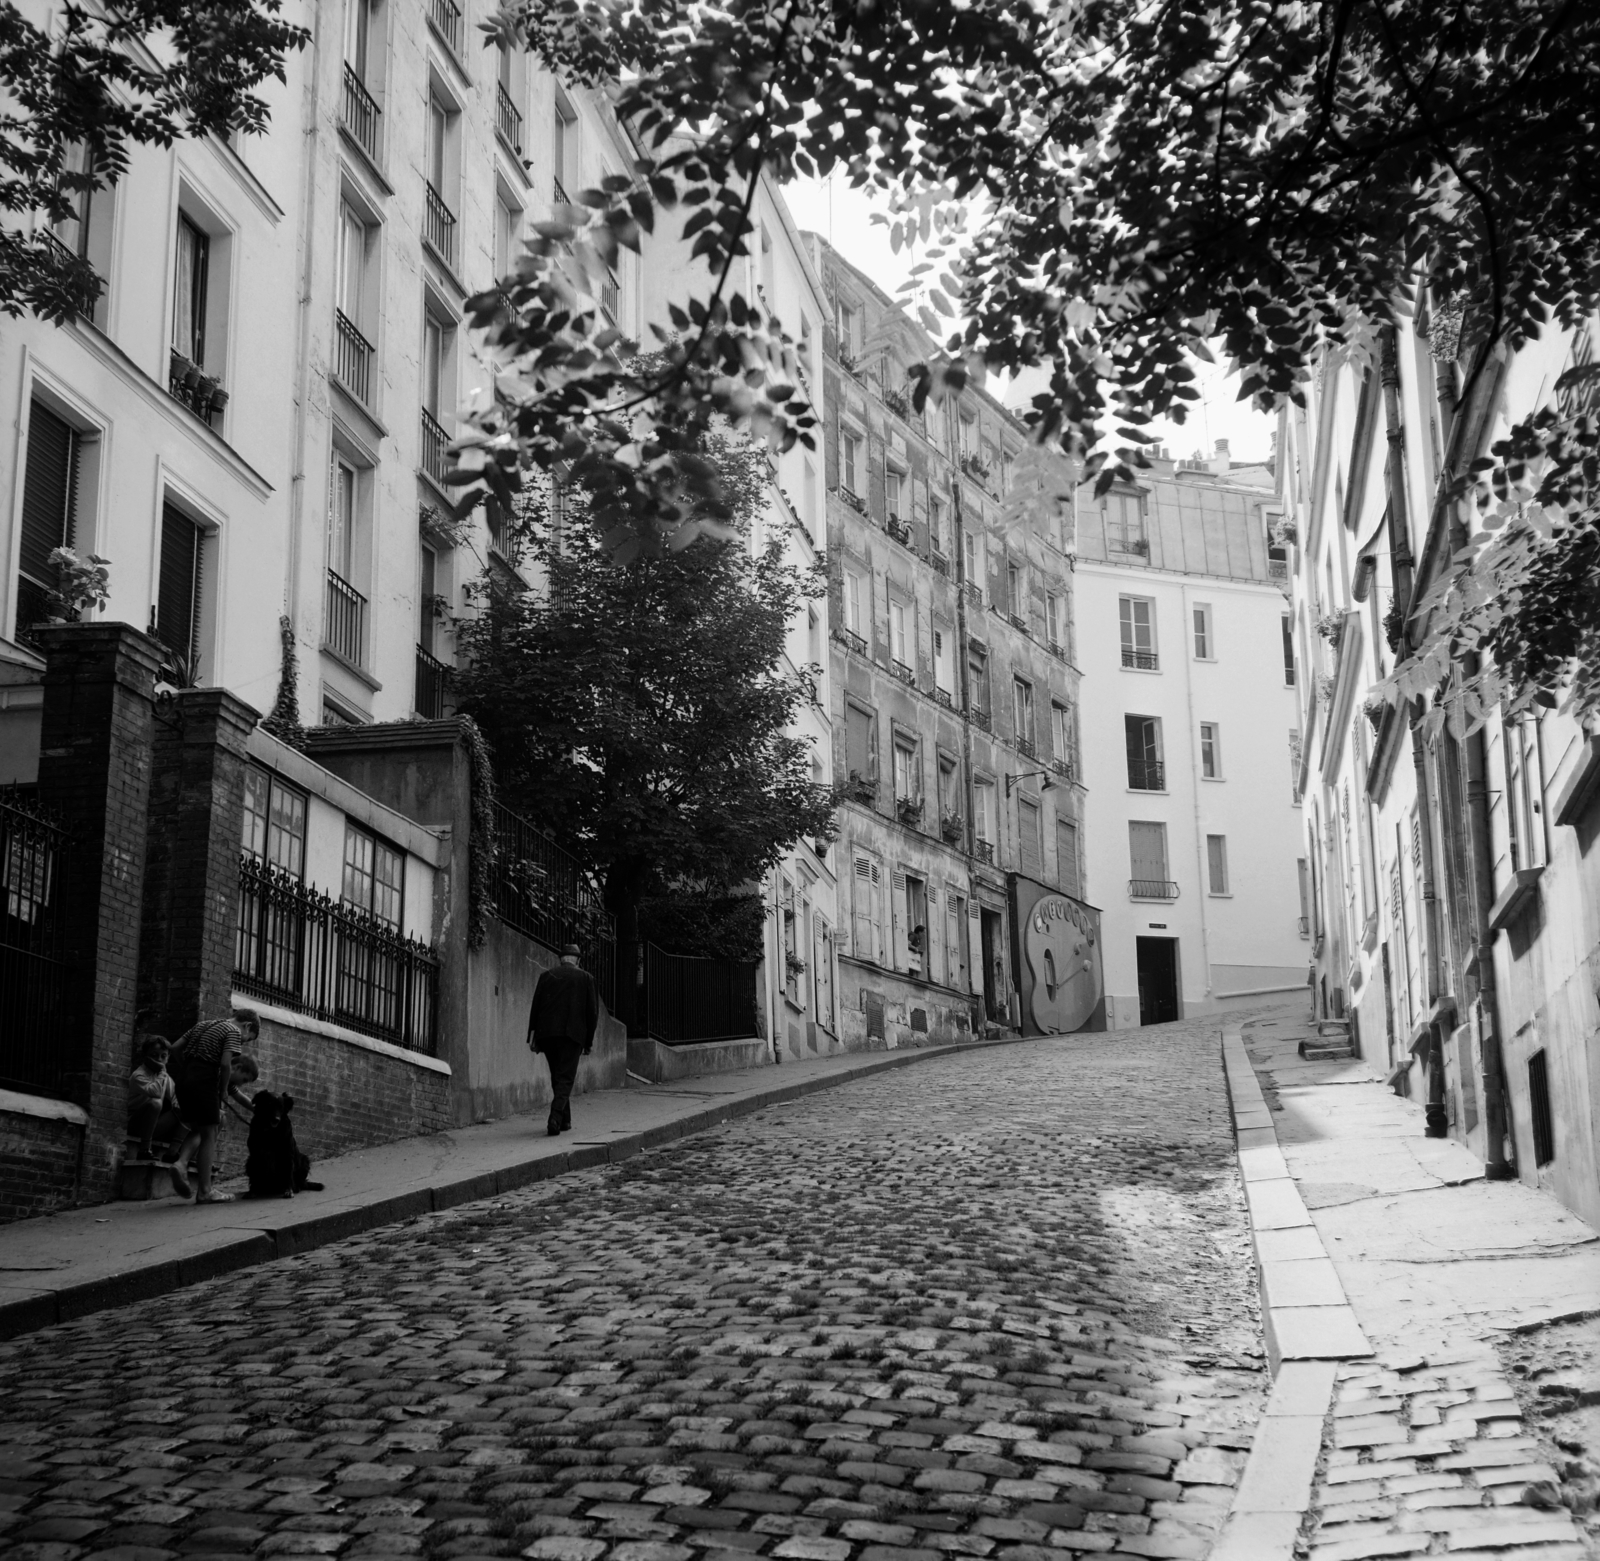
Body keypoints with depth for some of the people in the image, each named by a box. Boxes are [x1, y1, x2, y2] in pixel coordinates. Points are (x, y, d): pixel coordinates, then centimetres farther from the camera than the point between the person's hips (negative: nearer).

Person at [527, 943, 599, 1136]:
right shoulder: (585, 978, 4)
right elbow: (592, 1011, 3)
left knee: (558, 1077, 16)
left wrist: (533, 1035, 5)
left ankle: (564, 1120, 22)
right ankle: (555, 1118, -20)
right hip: (572, 1034, -3)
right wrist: (589, 1040, 10)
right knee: (565, 1078, -2)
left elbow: (535, 1007, 4)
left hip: (547, 1033, 3)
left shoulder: (546, 975, 8)